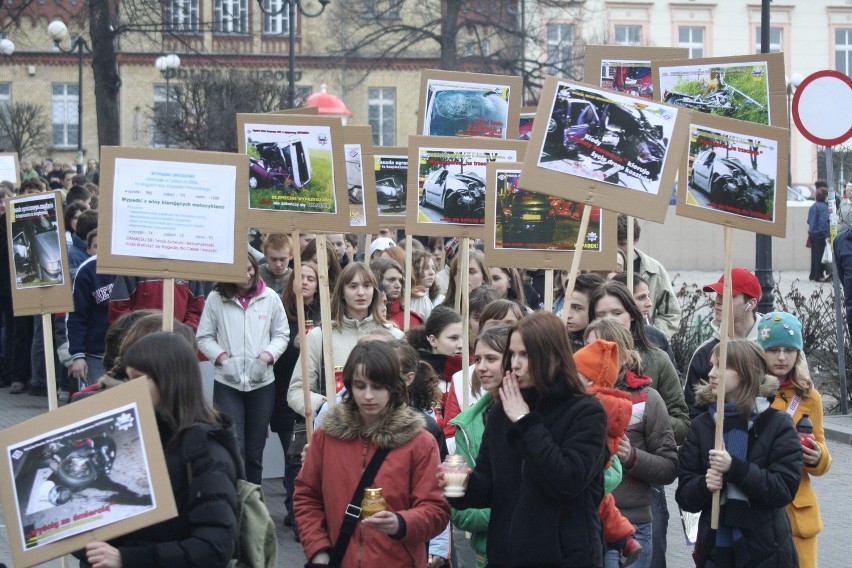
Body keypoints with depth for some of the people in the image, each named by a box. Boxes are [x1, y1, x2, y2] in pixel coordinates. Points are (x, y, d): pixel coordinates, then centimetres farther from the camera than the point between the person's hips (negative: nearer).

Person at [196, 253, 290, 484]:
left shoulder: (270, 298, 3)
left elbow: (281, 334, 8)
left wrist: (267, 356, -8)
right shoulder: (216, 299, -1)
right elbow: (204, 337, 4)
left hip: (262, 383, 2)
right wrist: (222, 357, -11)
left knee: (255, 450, 10)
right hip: (227, 383, -2)